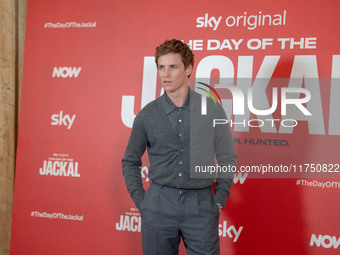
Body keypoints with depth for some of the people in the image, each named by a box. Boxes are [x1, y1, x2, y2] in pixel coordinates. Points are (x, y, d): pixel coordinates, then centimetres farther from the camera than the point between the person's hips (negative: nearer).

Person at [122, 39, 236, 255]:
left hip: (201, 207, -1)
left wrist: (219, 200, 2)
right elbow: (130, 162, 12)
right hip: (159, 205, 1)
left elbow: (228, 158, 7)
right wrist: (140, 200, 3)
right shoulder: (147, 115, 2)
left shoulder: (212, 109, 0)